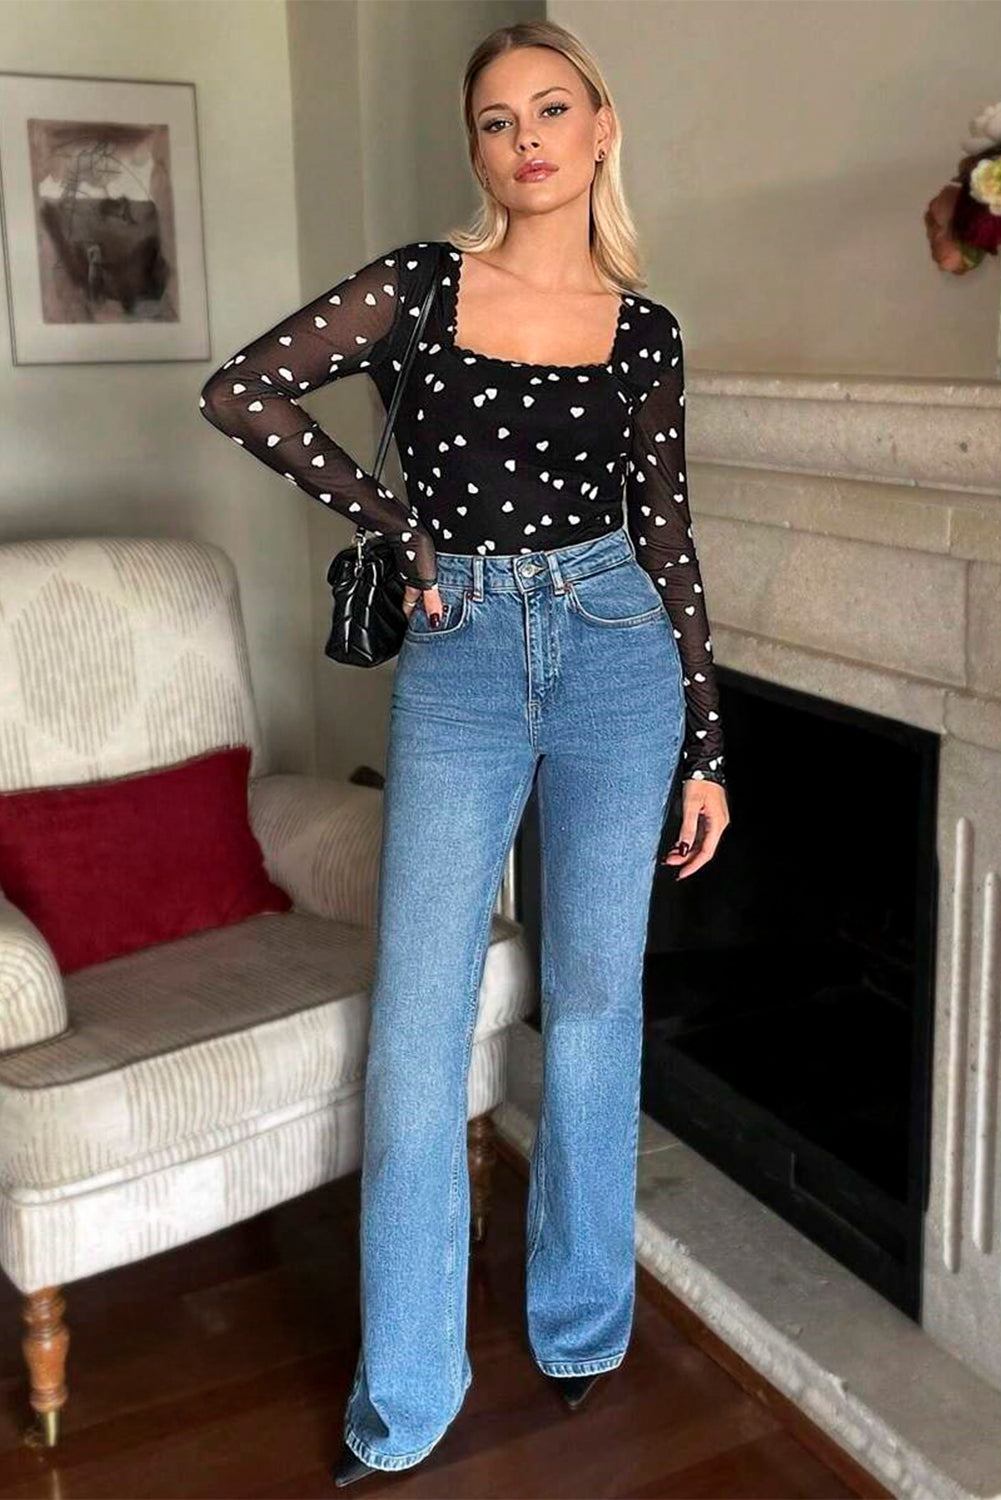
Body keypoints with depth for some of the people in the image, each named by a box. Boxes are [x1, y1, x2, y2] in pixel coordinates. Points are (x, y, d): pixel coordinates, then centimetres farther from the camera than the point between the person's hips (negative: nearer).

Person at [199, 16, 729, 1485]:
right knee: (418, 1025, -1)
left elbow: (667, 540, 8)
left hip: (615, 653, 2)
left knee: (594, 1002, 9)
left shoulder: (645, 331, 6)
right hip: (460, 660, -1)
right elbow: (239, 391, -3)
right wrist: (402, 525, -2)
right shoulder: (420, 285, 1)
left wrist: (705, 745, 7)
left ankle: (583, 1325, 30)